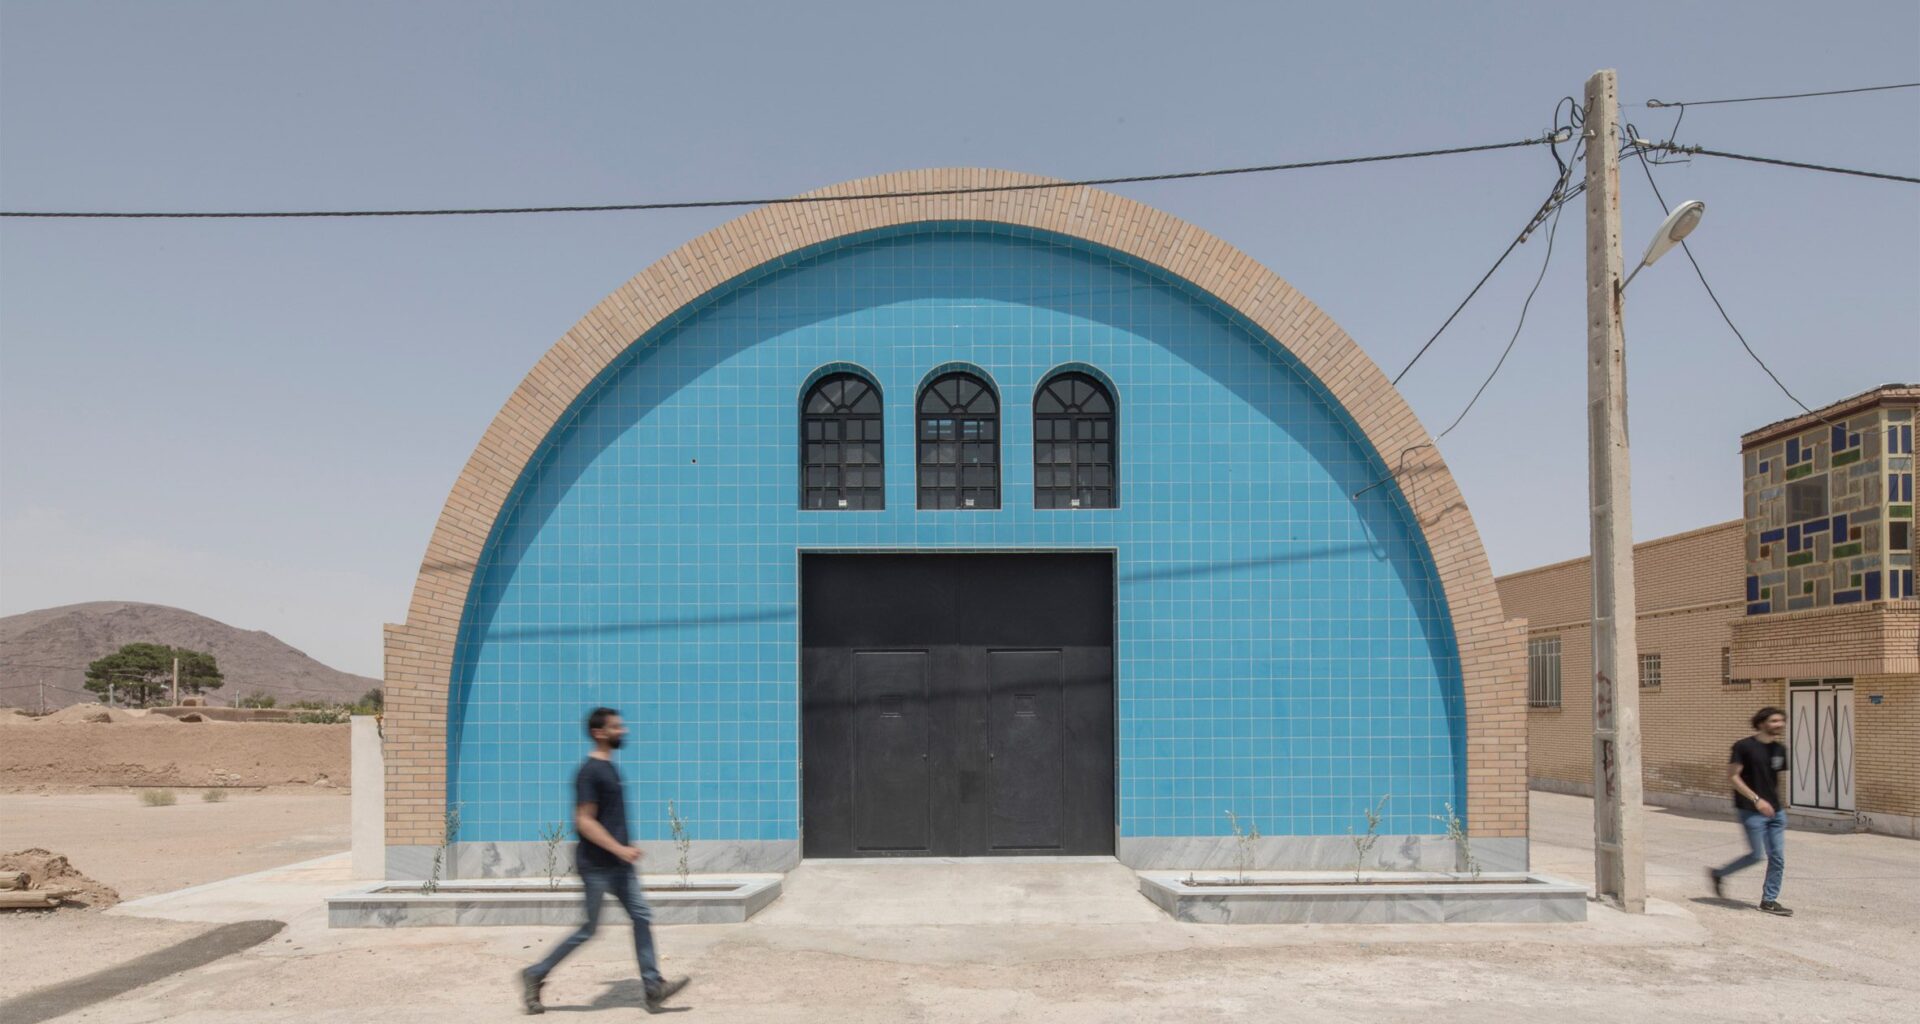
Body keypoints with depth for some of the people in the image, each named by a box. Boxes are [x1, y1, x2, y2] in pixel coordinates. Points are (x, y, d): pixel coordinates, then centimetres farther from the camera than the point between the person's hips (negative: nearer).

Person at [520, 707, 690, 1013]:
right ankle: (534, 976, 16)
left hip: (618, 863, 9)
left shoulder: (609, 767, 11)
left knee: (642, 916, 2)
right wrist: (619, 849, -24)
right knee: (587, 929, 1)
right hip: (597, 865, -9)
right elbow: (584, 821, -22)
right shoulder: (589, 772, -17)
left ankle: (653, 987, 3)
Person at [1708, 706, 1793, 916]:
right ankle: (1718, 873, 15)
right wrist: (1757, 800, -19)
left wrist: (1782, 803, 19)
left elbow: (1779, 779, 20)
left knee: (1778, 857, 3)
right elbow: (1733, 776, -13)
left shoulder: (1780, 749, 9)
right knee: (1758, 855, -6)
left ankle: (1769, 900, 14)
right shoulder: (1744, 746, -11)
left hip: (1775, 811, 7)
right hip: (1752, 811, -6)